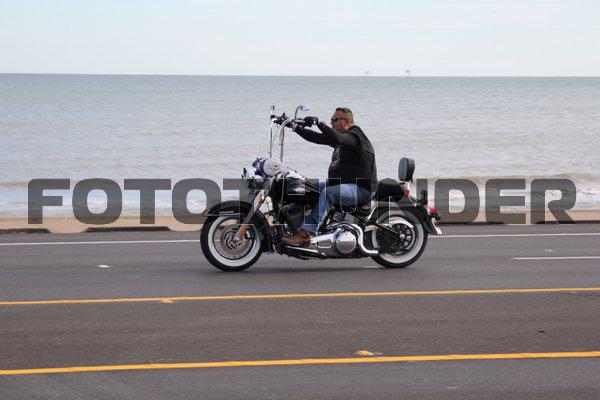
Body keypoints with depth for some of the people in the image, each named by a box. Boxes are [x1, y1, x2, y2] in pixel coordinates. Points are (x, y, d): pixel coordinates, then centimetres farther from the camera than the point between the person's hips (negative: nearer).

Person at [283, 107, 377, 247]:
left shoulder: (355, 136, -14)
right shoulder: (339, 136, 16)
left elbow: (337, 138, -34)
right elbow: (317, 138, 16)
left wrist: (318, 123, -31)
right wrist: (296, 128, 9)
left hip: (362, 188, -11)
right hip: (342, 183, 11)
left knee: (328, 193, -33)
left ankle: (305, 234, -40)